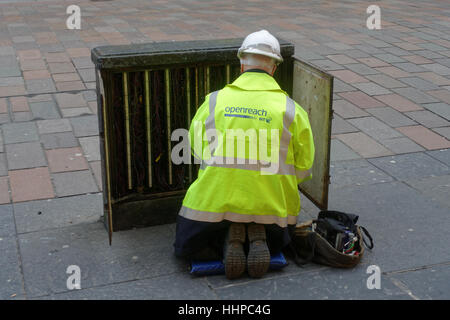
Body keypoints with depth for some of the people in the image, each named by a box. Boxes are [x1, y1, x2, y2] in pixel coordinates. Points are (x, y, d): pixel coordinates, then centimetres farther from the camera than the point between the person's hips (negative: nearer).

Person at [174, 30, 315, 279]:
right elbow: (303, 167, 3)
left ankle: (228, 241, -4)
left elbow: (197, 148, 11)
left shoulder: (213, 102, 1)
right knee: (278, 241, 36)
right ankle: (258, 238, 0)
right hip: (271, 206, 1)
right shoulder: (291, 110, -2)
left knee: (185, 247, 25)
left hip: (215, 200, -1)